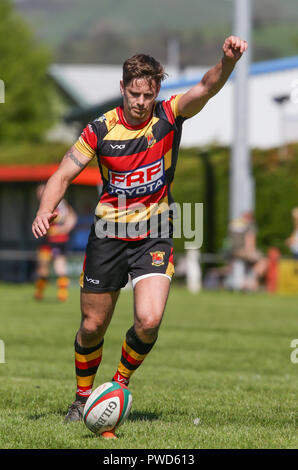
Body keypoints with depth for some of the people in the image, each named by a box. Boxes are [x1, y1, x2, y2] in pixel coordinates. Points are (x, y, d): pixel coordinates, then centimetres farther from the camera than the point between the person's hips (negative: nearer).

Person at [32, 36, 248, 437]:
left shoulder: (170, 115, -7)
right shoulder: (101, 129, -5)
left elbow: (207, 87, -24)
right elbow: (65, 174, -1)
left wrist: (228, 62, -45)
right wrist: (46, 209, -20)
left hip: (154, 237, -1)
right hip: (108, 235, 1)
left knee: (149, 320, -19)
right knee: (93, 326, 7)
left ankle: (122, 381, 9)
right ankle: (83, 397, 32)